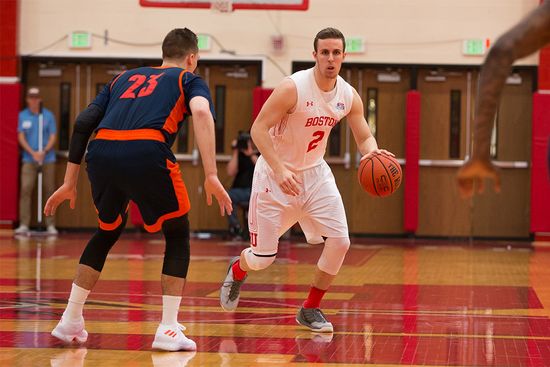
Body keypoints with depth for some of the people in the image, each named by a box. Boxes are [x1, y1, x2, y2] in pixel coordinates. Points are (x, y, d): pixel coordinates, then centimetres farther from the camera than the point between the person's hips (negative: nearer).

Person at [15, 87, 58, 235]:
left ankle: (51, 225, 7)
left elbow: (53, 137, 0)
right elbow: (21, 137, 0)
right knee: (25, 189, -10)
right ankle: (24, 224, -9)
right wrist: (33, 153, -13)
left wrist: (44, 152, -16)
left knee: (49, 191, 1)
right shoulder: (22, 116, 4)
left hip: (48, 159, 0)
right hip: (29, 159, 0)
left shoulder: (48, 115, 2)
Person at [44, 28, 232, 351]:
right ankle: (169, 330, 7)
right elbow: (202, 112, -3)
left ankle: (70, 322, 28)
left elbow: (82, 124, 25)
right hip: (147, 155, -4)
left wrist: (70, 183, 29)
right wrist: (211, 175, -10)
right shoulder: (189, 79, 21)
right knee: (178, 235, 18)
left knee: (108, 230, 30)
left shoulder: (124, 78, 34)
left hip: (101, 154, 5)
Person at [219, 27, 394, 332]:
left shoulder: (349, 96, -6)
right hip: (275, 174, -5)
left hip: (314, 172, 5)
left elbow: (364, 138, 4)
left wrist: (372, 152, -21)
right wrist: (279, 170, -33)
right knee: (262, 258, 0)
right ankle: (237, 270, 39)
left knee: (340, 241, -12)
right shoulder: (293, 88, -23)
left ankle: (310, 310, 5)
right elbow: (258, 128, -22)